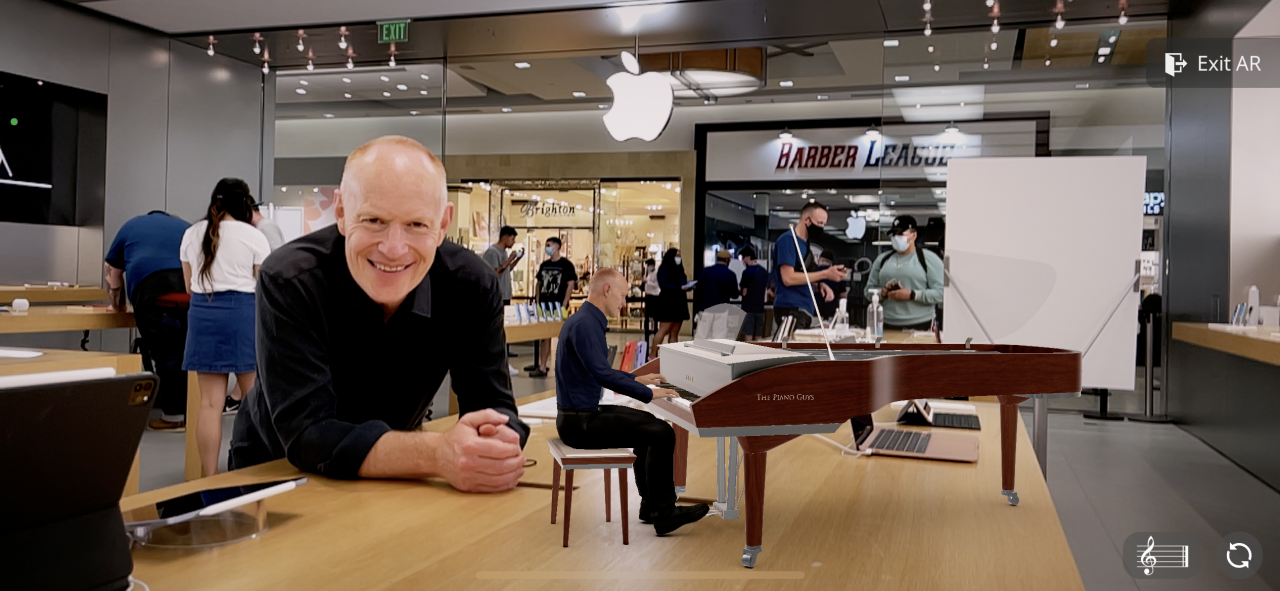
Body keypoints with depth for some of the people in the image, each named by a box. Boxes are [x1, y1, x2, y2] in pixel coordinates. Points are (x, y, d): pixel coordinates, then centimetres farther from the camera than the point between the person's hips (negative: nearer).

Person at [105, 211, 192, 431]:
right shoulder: (187, 227, 36)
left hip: (153, 287, -2)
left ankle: (174, 415, 1)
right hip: (195, 288, 2)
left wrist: (117, 303, 53)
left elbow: (112, 270, 39)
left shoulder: (132, 226, 33)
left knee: (165, 354, 0)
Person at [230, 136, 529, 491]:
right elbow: (307, 437, -29)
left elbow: (494, 408, -14)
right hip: (273, 470, -2)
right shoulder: (289, 283, -25)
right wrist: (439, 454, -44)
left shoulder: (473, 286, -17)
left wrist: (500, 447, -38)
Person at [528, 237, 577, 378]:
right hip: (544, 304, 6)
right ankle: (541, 365, 14)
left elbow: (571, 284, -9)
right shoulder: (544, 265, 13)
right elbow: (539, 283, 18)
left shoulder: (566, 264, -5)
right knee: (543, 335, 9)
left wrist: (564, 304, -15)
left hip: (558, 305, -6)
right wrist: (538, 301, 9)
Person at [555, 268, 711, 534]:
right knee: (662, 434, -14)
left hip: (582, 413, 11)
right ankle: (664, 514, -4)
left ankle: (651, 505, 25)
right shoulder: (584, 325, -19)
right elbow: (601, 373, -29)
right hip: (580, 423, -11)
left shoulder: (586, 320, 14)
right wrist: (648, 393, -23)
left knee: (647, 423, 24)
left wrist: (637, 379, 24)